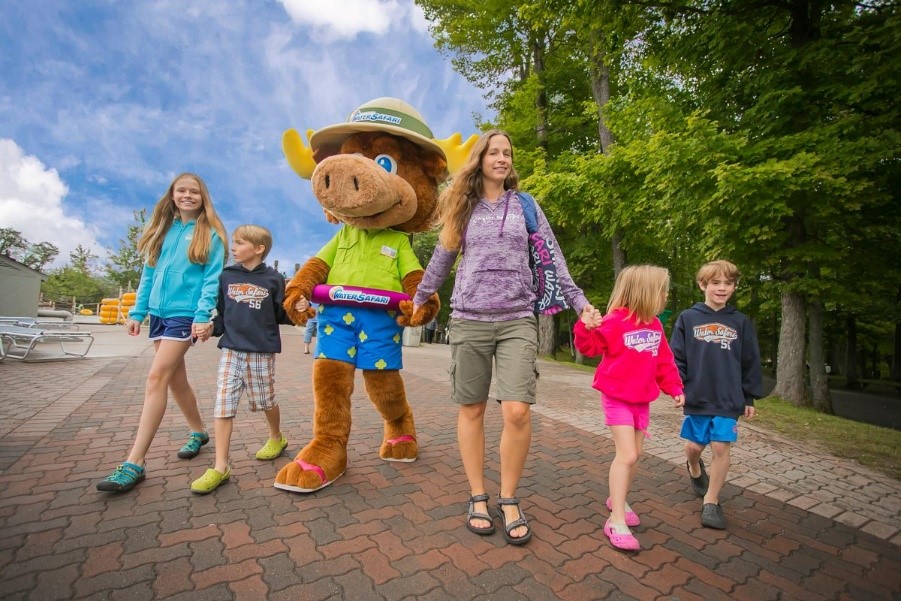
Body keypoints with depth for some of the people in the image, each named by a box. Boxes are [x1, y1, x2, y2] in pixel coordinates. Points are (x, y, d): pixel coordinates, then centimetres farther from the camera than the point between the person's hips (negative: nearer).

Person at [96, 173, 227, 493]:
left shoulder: (209, 234, -2)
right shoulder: (162, 230, 14)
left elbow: (212, 278, -9)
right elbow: (149, 273, 16)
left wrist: (203, 316, -19)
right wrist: (137, 312, 11)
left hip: (185, 313, -6)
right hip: (159, 311, 6)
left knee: (156, 378, -13)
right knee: (175, 378, 12)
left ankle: (134, 464, -8)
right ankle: (199, 431, 31)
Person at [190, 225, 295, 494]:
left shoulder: (273, 279, -2)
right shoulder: (226, 276, 6)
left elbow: (282, 315, 1)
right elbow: (221, 315, 12)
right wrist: (211, 327, -7)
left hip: (262, 351, -2)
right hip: (231, 350, 3)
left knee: (266, 401, 12)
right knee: (223, 405, -3)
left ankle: (276, 438, 40)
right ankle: (220, 467, 5)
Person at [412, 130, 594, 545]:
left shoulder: (525, 205, 12)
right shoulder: (463, 207, 12)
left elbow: (552, 259, 10)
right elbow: (441, 260, 19)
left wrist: (579, 301, 4)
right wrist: (418, 298, 24)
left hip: (517, 320, 0)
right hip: (469, 320, 1)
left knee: (517, 412, -11)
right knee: (471, 411, 5)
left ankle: (509, 499, 13)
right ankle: (477, 498, 23)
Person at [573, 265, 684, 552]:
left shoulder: (655, 325, 7)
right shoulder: (615, 322, -17)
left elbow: (664, 361, 15)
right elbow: (590, 347, -17)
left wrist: (674, 388, 12)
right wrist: (586, 328, -36)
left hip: (642, 399, 8)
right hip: (617, 398, -7)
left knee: (635, 454, 15)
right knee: (626, 455, -11)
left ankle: (618, 499, 36)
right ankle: (616, 521, 0)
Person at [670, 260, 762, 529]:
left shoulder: (741, 322, 3)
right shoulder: (687, 318, -3)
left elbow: (750, 362, 6)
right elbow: (677, 358, -2)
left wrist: (750, 398, 6)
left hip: (729, 400, 1)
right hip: (696, 397, 0)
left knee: (722, 448, 0)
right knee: (694, 446, 10)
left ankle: (711, 501, 18)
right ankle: (694, 468, 45)